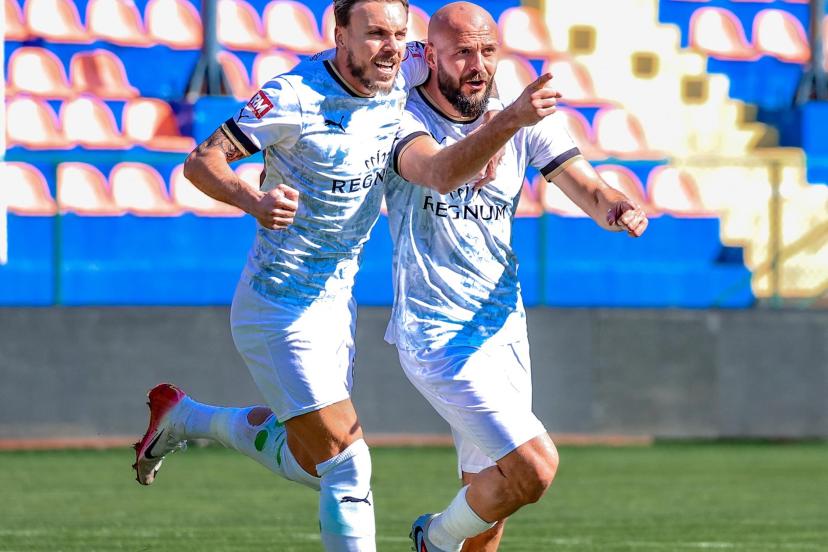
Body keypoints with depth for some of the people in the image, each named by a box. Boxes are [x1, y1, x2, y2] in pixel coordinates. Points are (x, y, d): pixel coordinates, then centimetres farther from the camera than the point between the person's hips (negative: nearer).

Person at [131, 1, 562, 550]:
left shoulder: (402, 76, -3)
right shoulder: (297, 96, -21)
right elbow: (201, 161, -20)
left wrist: (498, 127, -3)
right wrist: (254, 201, -39)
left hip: (338, 299, 8)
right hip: (281, 311, -8)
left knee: (311, 461, 19)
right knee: (348, 467, -12)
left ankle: (183, 418, 37)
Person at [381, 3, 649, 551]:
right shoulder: (403, 119, -14)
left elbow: (586, 187, -7)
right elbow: (439, 174, -35)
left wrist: (615, 207, -32)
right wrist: (503, 124, -54)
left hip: (505, 327, 6)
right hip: (437, 335, -6)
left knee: (491, 494, 12)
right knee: (534, 468, -17)